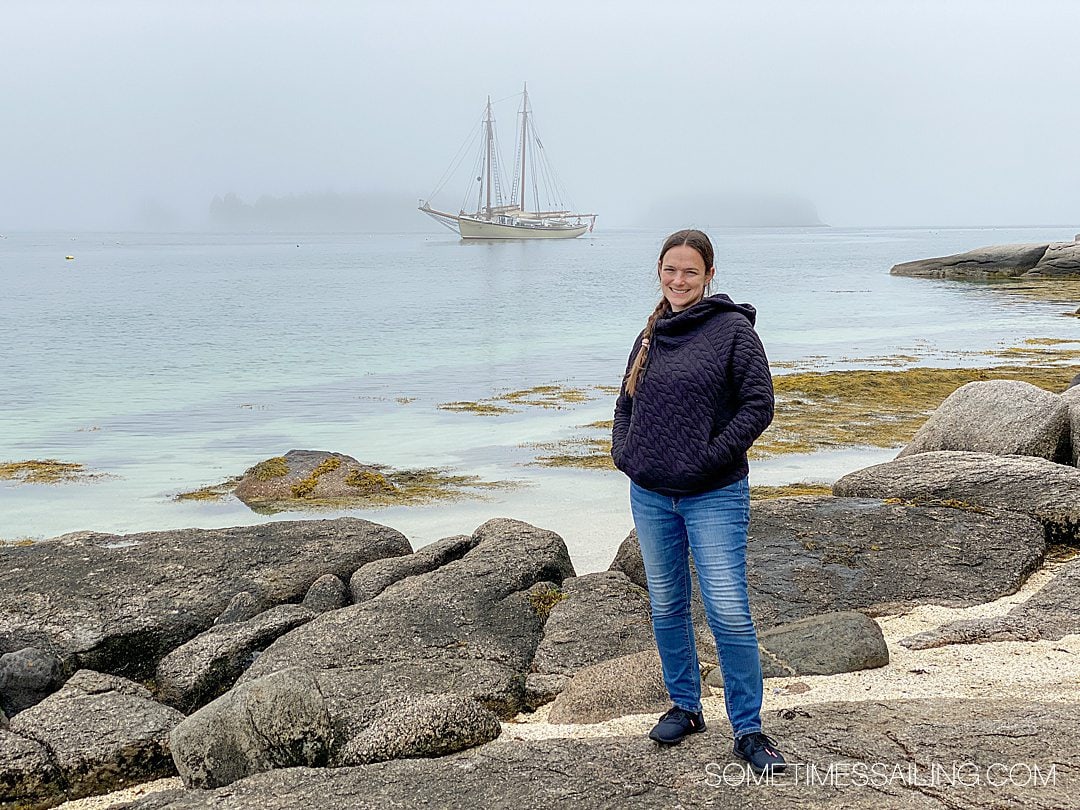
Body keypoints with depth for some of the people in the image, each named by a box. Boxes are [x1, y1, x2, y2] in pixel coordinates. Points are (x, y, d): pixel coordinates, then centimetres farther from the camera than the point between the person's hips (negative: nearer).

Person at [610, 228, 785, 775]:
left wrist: (711, 456, -15)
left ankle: (748, 730, 3)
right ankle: (684, 707, 30)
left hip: (713, 497, -6)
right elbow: (626, 404, 20)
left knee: (729, 613, -8)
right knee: (666, 608, 14)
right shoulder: (650, 336, 11)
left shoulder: (732, 329, -6)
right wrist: (622, 451, 4)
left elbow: (758, 406, -10)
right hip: (650, 496, 6)